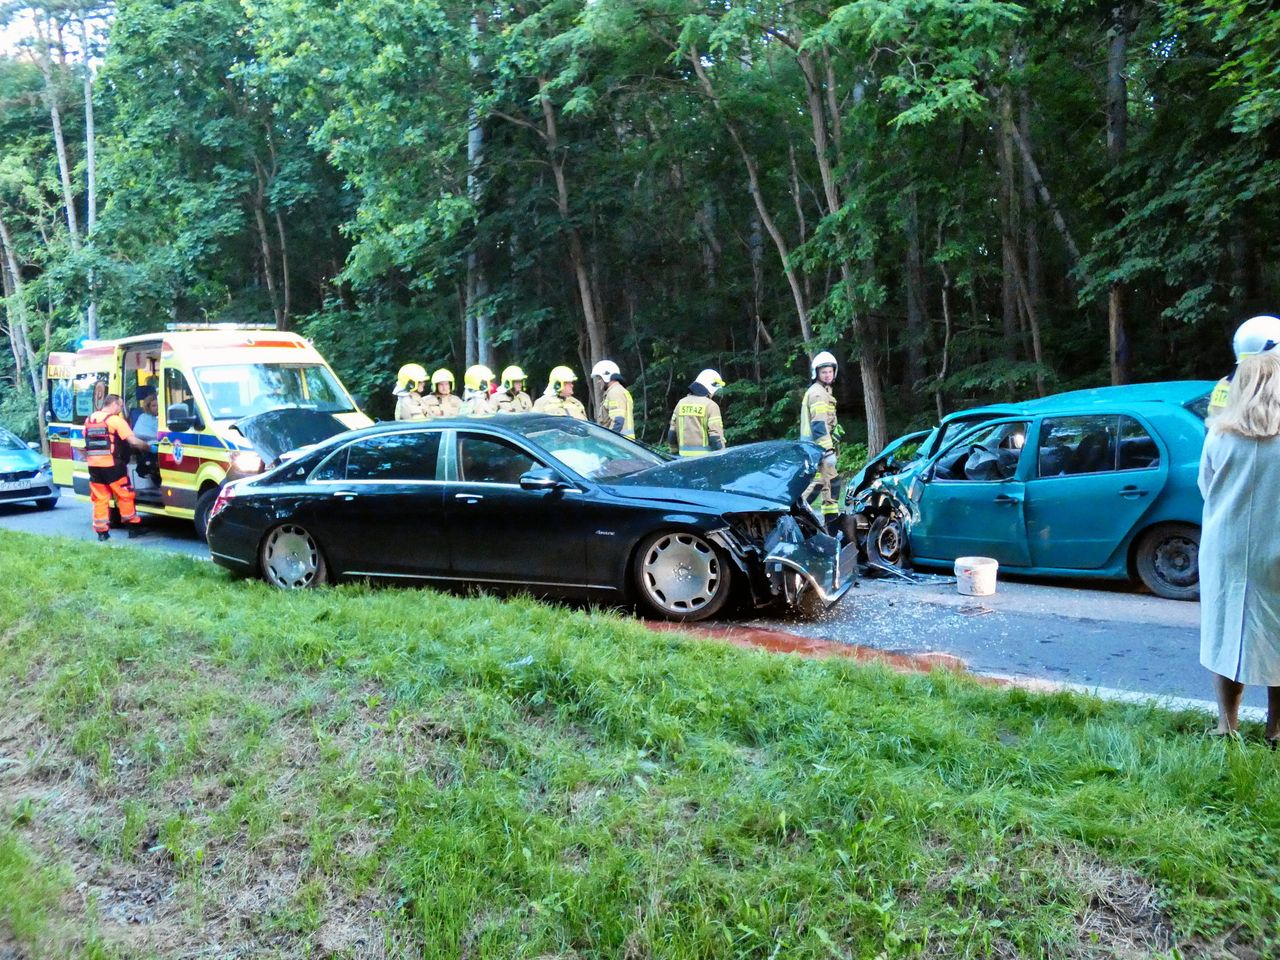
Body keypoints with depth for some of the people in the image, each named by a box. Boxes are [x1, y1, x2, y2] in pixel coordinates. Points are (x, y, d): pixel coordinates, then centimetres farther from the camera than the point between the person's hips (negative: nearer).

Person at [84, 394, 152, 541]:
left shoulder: (89, 419, 11)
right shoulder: (115, 420, -9)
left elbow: (86, 441, 17)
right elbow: (134, 441, -15)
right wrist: (149, 447, -4)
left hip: (94, 466, 6)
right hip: (112, 466, -6)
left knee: (100, 499, 9)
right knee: (125, 496, 7)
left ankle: (101, 531, 9)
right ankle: (132, 527, 12)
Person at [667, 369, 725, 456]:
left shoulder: (681, 403, 11)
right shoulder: (711, 405, -8)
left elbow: (672, 434, 13)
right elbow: (716, 436, -12)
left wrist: (676, 453, 22)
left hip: (685, 456, 6)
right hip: (705, 456, -6)